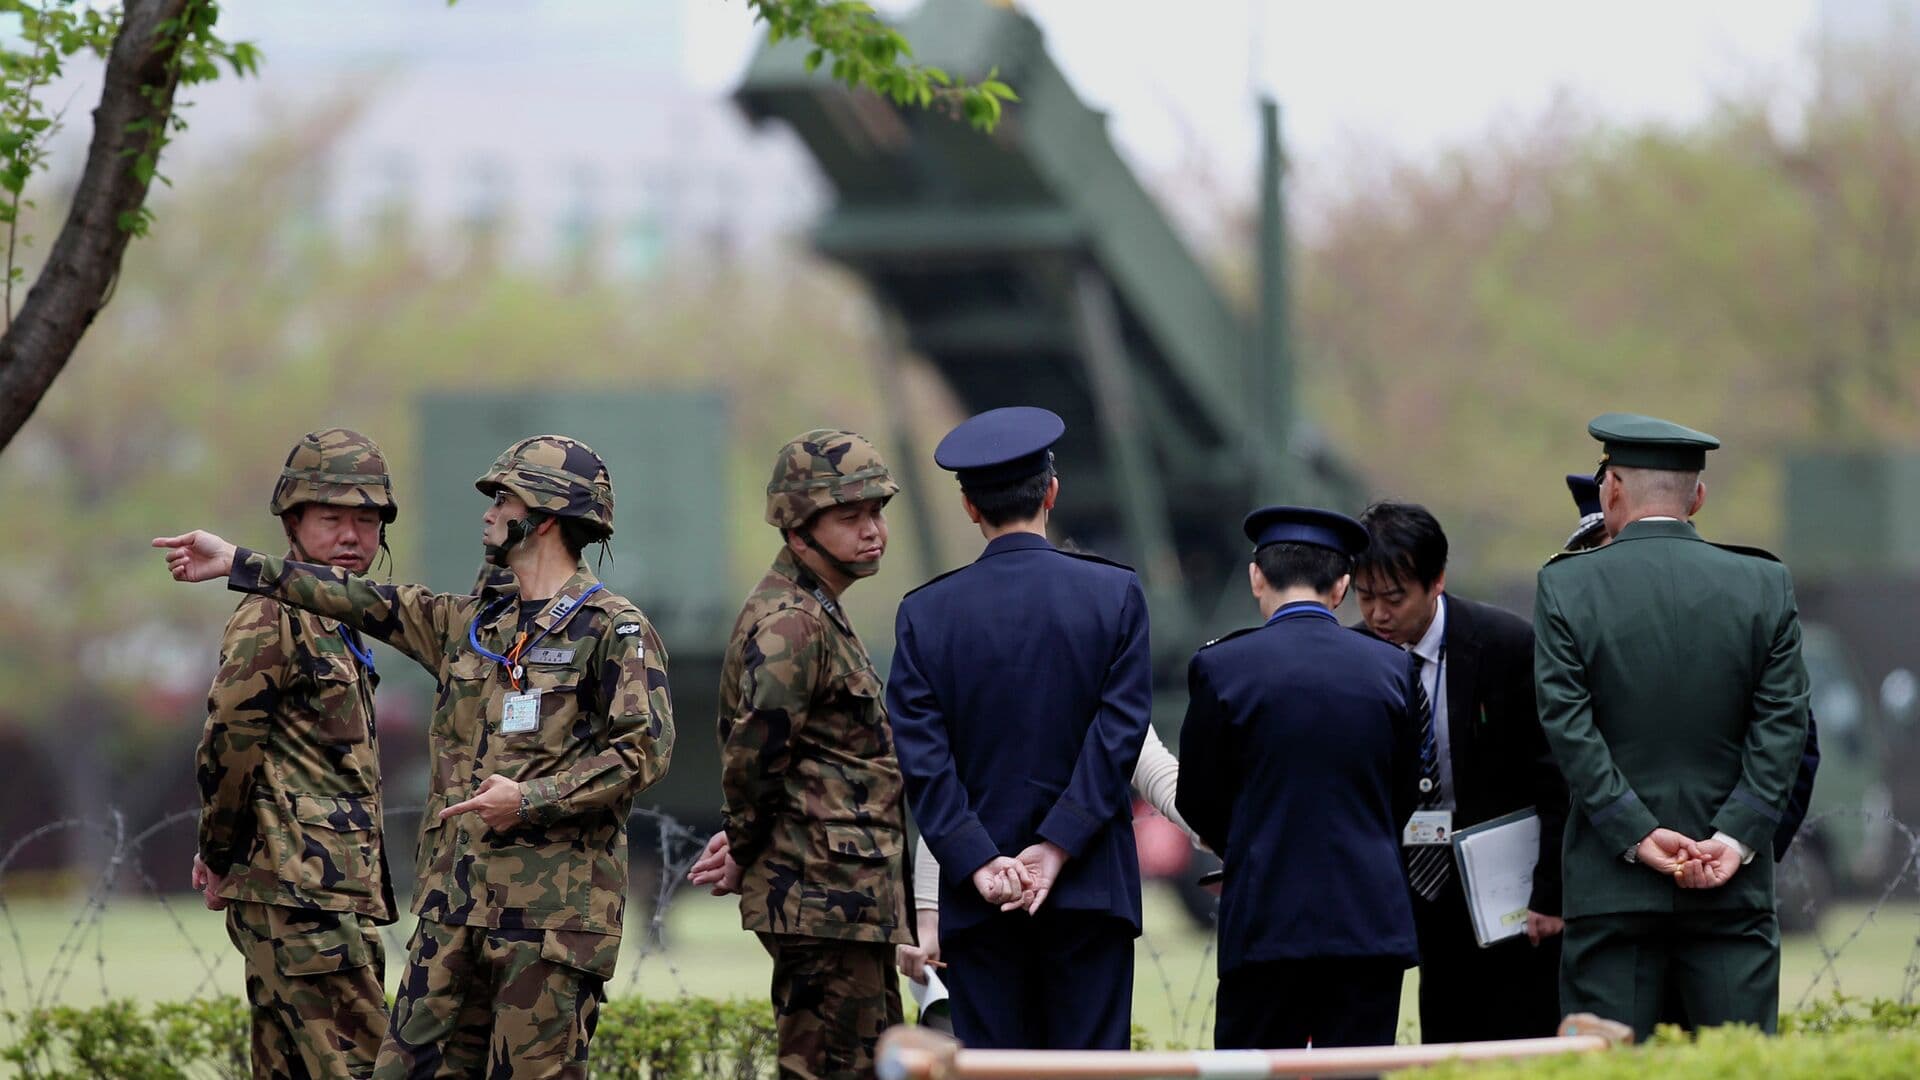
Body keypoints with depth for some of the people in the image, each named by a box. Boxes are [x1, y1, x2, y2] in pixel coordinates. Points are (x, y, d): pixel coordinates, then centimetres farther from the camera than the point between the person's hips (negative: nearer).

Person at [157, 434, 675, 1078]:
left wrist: (531, 800, -18)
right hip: (455, 903, 7)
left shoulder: (614, 631, -4)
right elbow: (369, 604, 22)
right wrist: (238, 565, 22)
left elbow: (644, 750, -12)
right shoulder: (471, 626, 19)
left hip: (552, 906, -7)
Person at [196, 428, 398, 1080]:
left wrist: (222, 856, 16)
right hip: (302, 890, -10)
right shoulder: (273, 619, -11)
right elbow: (227, 745, -12)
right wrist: (222, 858, -1)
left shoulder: (337, 627, 20)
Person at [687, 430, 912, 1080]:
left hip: (855, 898, 11)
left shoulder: (819, 613, 19)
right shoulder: (790, 624, -15)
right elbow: (752, 756, -22)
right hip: (823, 897, -11)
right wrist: (745, 852, -6)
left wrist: (745, 846, 8)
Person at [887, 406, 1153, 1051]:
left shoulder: (926, 613, 2)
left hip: (980, 901, 1)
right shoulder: (1115, 594, 0)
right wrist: (1056, 847, -9)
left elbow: (920, 756, -5)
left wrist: (979, 862, -8)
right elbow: (1120, 731, -7)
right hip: (1090, 891, -1)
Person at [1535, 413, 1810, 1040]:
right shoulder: (1766, 586, 4)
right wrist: (1735, 836, -6)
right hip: (1736, 893, 1)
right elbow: (1783, 724, -2)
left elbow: (1568, 726, -8)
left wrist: (1637, 833, -9)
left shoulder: (1565, 586, -1)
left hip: (1612, 890, -1)